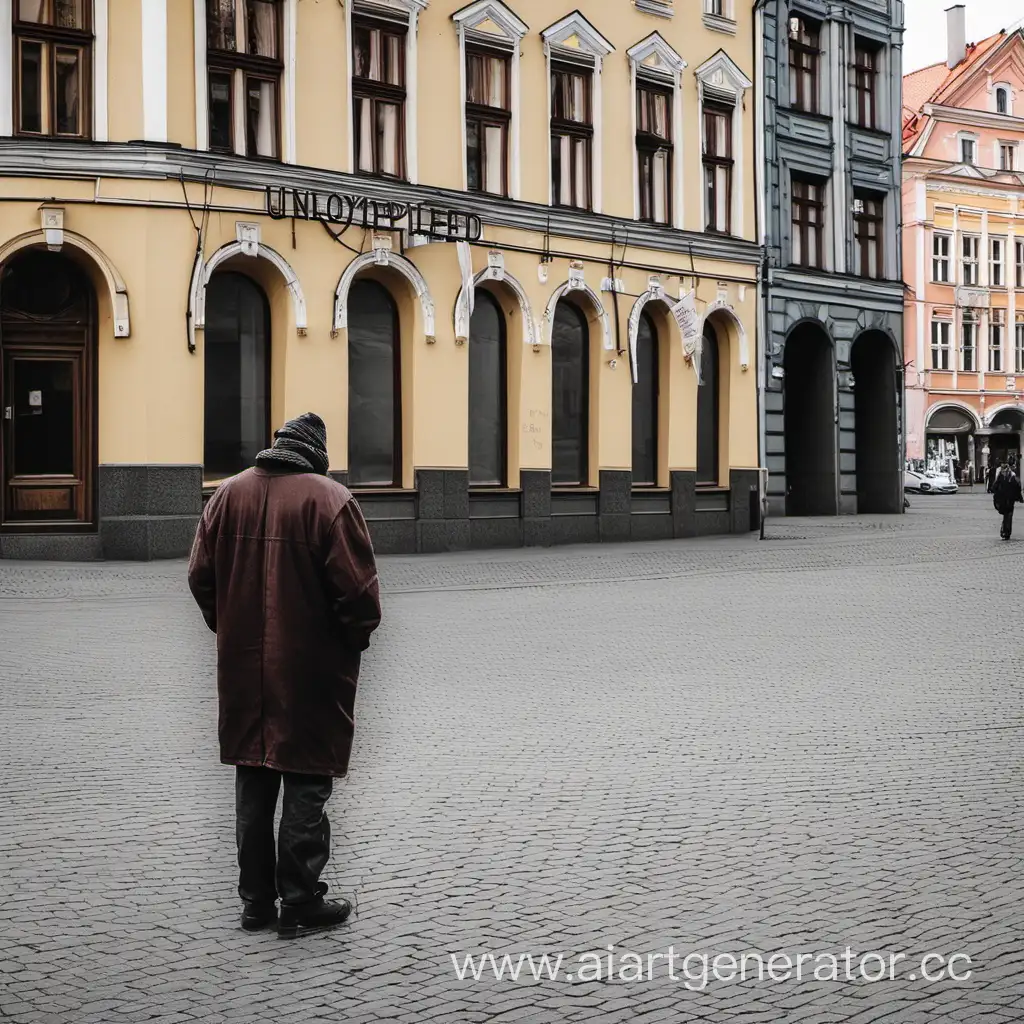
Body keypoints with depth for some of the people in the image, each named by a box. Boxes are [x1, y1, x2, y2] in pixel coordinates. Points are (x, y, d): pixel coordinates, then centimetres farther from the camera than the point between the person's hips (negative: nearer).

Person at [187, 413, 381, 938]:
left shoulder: (228, 494, 3)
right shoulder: (329, 498, -13)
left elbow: (200, 576, 6)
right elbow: (357, 586, -15)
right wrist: (357, 636, 2)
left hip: (243, 668, 5)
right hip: (310, 672, -5)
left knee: (254, 783, 14)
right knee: (305, 785, 5)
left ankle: (256, 900, 21)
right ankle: (301, 904, 10)